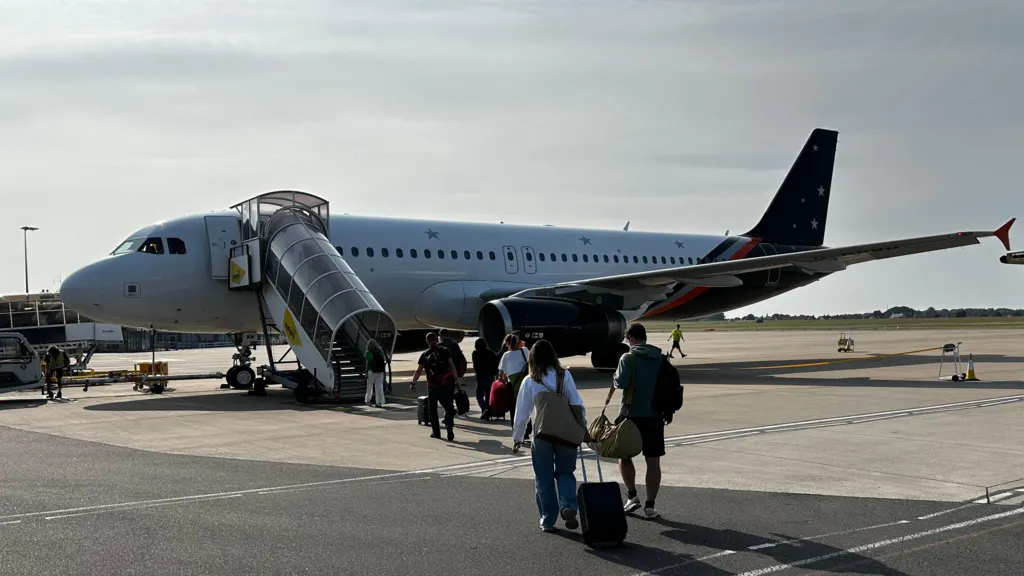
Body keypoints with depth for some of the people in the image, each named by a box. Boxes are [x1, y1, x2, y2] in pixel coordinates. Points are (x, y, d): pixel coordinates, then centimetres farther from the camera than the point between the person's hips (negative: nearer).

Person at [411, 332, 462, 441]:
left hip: (433, 385, 1)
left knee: (432, 408, 15)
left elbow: (418, 371, 3)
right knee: (449, 407, 3)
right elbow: (452, 366, -3)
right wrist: (457, 380, -2)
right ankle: (449, 430, -13)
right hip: (447, 384, -1)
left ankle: (436, 431, 15)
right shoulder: (445, 351, 3)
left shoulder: (425, 355, 5)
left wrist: (413, 383, 10)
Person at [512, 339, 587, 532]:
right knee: (565, 472, 13)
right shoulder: (565, 376, -2)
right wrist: (583, 428, 6)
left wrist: (517, 438, 9)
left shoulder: (529, 381, -4)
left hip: (542, 435, -1)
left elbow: (522, 413, 0)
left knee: (545, 478, 11)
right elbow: (577, 404, -4)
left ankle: (548, 520, 16)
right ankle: (568, 506, -11)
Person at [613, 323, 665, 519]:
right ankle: (650, 506, 5)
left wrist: (616, 377, 3)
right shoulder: (661, 358, 4)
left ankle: (632, 495, 7)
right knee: (653, 461, 4)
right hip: (655, 416, 3)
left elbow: (621, 382, -18)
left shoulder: (628, 358, -9)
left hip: (631, 414, -3)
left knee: (624, 456, 16)